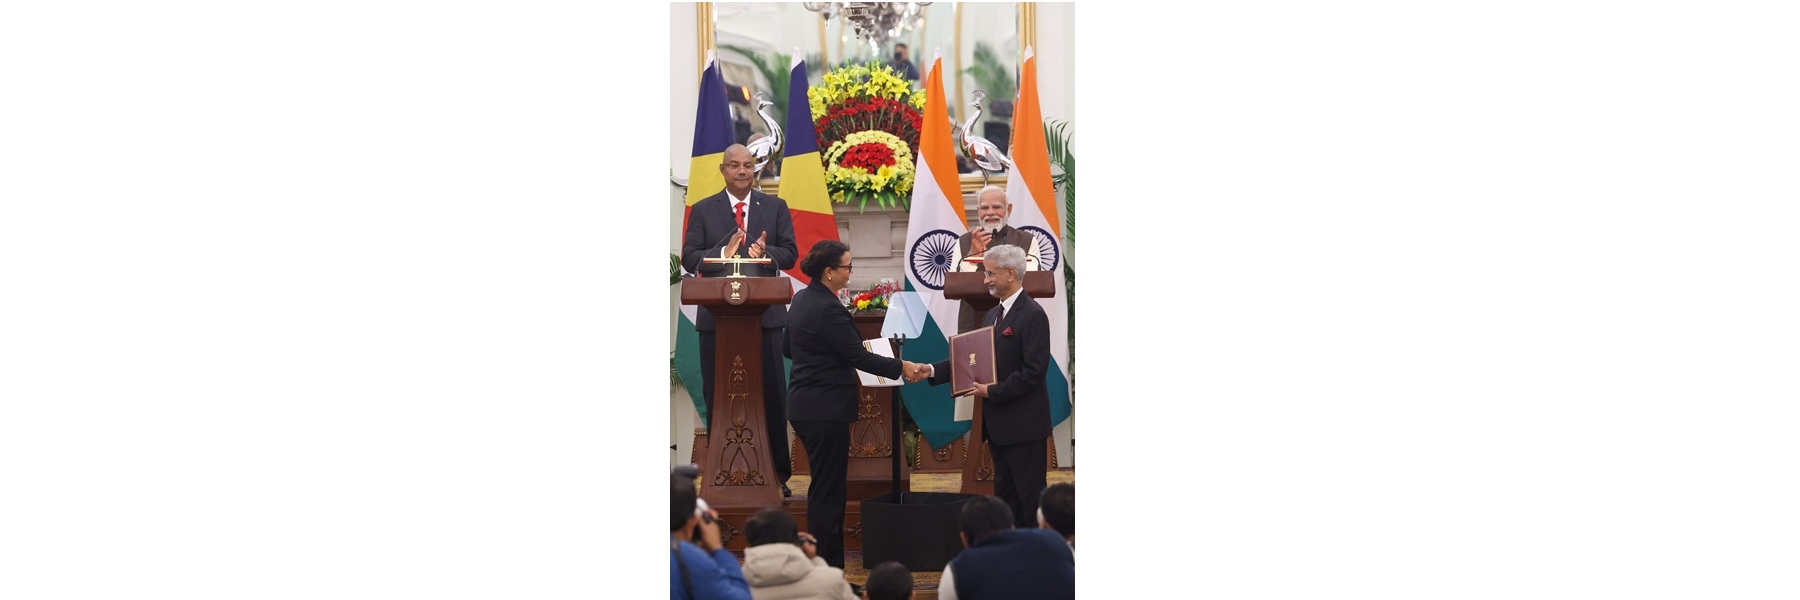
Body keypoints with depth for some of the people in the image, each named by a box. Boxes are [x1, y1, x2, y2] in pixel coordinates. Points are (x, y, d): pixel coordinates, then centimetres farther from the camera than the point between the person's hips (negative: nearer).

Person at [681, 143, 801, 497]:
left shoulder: (775, 208, 10)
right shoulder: (703, 211, 7)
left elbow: (790, 253, 5)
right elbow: (689, 258, 0)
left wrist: (766, 253, -17)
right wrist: (723, 253, -17)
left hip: (765, 314, 0)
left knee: (772, 395, 1)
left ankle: (778, 474, 8)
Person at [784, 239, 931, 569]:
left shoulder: (801, 300, 9)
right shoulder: (828, 309, -20)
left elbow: (789, 349, 21)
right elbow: (859, 357, -19)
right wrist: (901, 367, -12)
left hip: (804, 405, 10)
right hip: (826, 409, -10)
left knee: (826, 488, 15)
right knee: (828, 492, -4)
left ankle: (827, 567, 20)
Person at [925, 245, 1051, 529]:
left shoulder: (1032, 315, -14)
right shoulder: (992, 315, 15)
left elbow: (1034, 370, -20)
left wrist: (993, 391, -17)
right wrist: (933, 370, 2)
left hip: (1023, 423, -9)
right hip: (998, 422, 9)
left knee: (1029, 495, -5)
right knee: (1005, 494, 13)